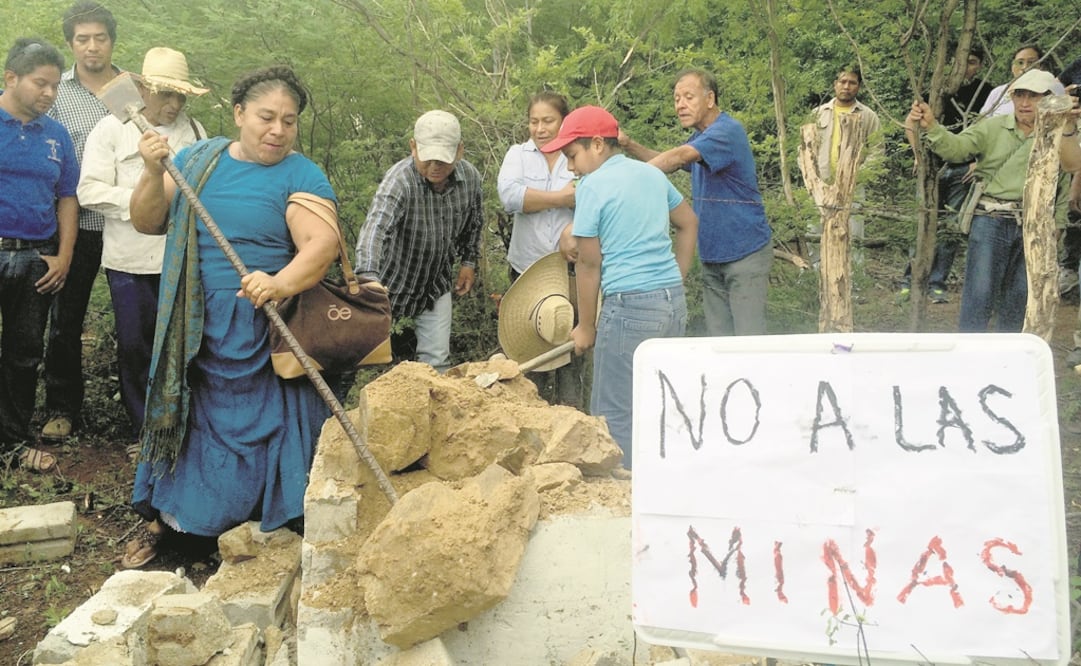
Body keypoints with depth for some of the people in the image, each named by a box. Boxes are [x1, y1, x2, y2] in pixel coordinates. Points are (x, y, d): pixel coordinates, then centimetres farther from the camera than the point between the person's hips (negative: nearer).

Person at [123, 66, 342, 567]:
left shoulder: (300, 175, -7)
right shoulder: (198, 159, 6)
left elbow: (322, 243, -21)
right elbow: (147, 223, 5)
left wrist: (281, 284, -39)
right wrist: (154, 173, -13)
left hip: (264, 331, -4)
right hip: (194, 329, 4)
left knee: (261, 426, 1)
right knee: (185, 417, 14)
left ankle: (275, 529, 19)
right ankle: (163, 517, 32)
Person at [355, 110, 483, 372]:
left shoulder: (470, 177, -11)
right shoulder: (399, 180, -31)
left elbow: (473, 223, 10)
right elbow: (376, 228, -47)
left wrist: (469, 262, 10)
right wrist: (369, 277, -61)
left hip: (437, 283, 4)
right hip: (393, 280, -4)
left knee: (437, 361, 6)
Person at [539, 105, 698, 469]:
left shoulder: (593, 187, -7)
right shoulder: (652, 173, 13)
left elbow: (589, 265, -6)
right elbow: (689, 223, 24)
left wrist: (586, 327, 2)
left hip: (630, 306, -8)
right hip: (675, 303, 8)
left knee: (616, 415, 2)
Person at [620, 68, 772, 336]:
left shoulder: (728, 131, -17)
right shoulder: (701, 137, 14)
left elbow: (678, 158, -31)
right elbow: (667, 160, 25)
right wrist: (629, 145, 6)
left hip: (745, 252, -9)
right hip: (712, 256, 9)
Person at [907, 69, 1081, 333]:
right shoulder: (992, 127, 6)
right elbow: (955, 148, -9)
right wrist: (930, 125, -28)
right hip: (992, 221, -2)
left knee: (1018, 301, 12)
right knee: (980, 294, -5)